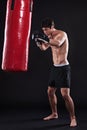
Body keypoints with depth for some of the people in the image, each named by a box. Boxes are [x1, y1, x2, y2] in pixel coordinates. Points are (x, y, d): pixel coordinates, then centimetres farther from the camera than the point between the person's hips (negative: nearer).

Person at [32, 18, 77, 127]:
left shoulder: (62, 34, -15)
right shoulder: (50, 37, 8)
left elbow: (58, 43, -36)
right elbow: (43, 48, 16)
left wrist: (45, 39, -34)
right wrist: (39, 41, -3)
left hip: (63, 68, -8)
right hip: (54, 67, 8)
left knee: (65, 94, -13)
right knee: (50, 92, 14)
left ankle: (73, 118, 0)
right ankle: (54, 114, 32)